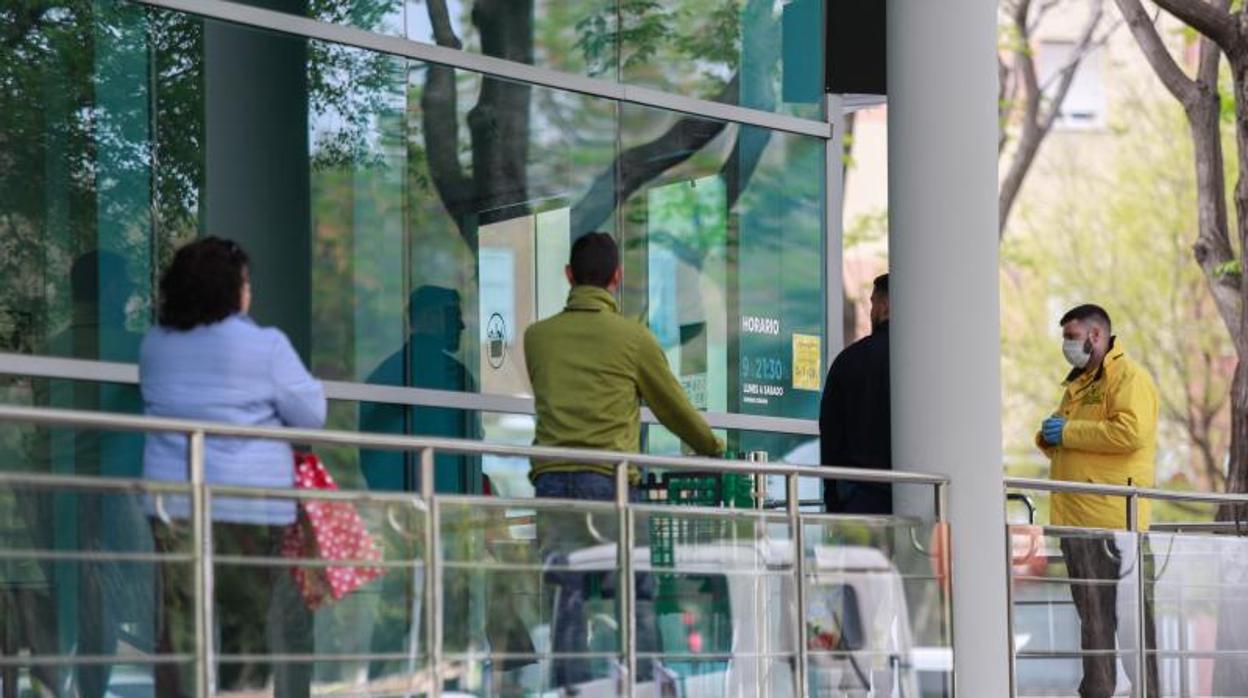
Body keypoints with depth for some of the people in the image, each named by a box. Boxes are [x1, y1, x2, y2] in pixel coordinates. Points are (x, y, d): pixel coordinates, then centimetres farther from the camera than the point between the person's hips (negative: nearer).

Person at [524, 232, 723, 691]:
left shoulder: (537, 336, 12)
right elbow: (674, 408, 15)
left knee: (567, 598, 2)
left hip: (551, 477, 3)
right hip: (608, 477, -3)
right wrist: (713, 448, 33)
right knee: (635, 596, 2)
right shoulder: (633, 338, 3)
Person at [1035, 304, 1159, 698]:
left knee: (1127, 611, -9)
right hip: (1077, 517, 9)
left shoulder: (1128, 377, -5)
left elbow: (1130, 432, -20)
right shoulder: (1078, 384, 24)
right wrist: (1049, 437, 7)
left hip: (1112, 516, -9)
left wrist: (1068, 432, -14)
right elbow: (1063, 445, 31)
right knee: (1091, 615, 10)